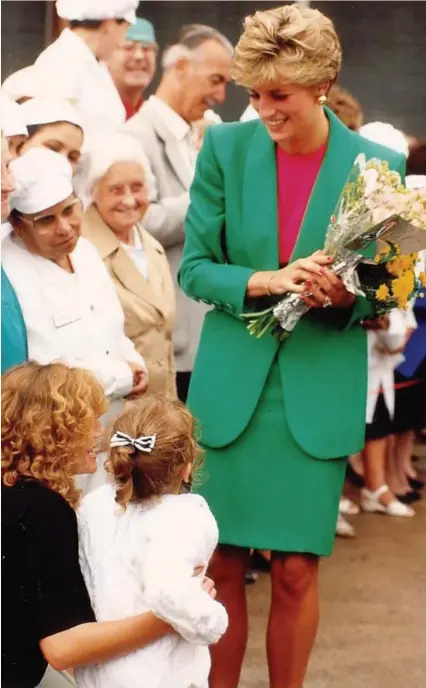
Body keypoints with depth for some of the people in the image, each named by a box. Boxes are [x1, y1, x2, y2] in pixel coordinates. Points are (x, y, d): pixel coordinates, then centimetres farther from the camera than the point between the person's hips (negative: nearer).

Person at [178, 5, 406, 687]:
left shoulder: (377, 164, -4)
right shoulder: (227, 147, -2)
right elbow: (194, 267, 0)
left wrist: (346, 296, -19)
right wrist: (266, 281, -19)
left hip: (320, 392, -1)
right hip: (231, 383, 1)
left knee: (296, 569, 4)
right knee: (221, 562, 6)